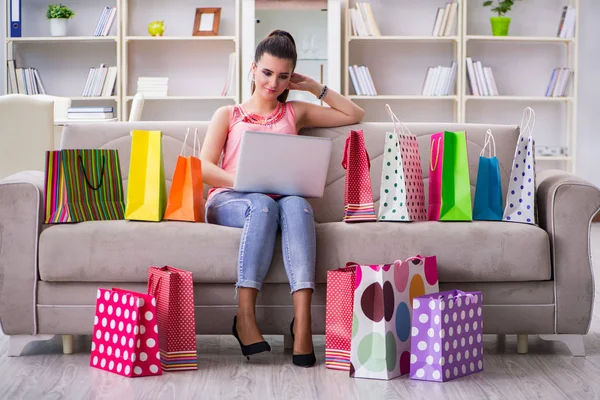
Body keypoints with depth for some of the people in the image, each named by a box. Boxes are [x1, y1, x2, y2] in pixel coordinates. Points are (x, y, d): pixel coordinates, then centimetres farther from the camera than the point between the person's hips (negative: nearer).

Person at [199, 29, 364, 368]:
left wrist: (314, 87, 23)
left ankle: (303, 321, -51)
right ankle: (245, 318, -40)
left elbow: (355, 115, 30)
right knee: (263, 205, -39)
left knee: (296, 205, -38)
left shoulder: (295, 113, 29)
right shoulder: (229, 115, 22)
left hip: (281, 199, 1)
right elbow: (205, 168, 6)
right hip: (230, 200, -1)